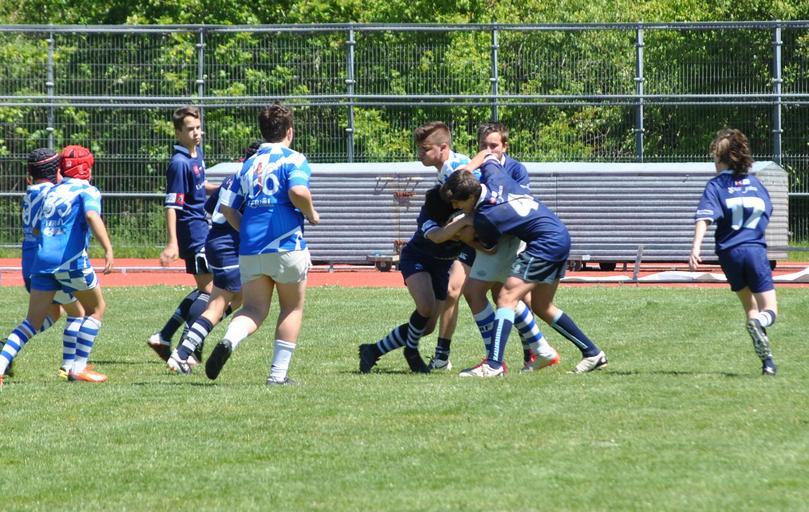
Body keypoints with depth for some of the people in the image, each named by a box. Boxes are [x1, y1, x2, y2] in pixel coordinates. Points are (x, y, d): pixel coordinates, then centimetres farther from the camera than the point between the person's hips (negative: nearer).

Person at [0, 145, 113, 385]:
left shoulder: (52, 192, 20)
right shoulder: (87, 191, 2)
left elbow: (36, 228, 25)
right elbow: (92, 216, -18)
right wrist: (108, 249, -30)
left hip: (42, 260, 5)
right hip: (72, 259, -5)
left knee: (33, 321, 8)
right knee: (96, 309, 16)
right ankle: (78, 367, 10)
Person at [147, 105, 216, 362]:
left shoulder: (197, 153, 10)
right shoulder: (180, 163, -18)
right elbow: (171, 205, -21)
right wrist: (172, 243, -26)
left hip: (201, 227, 10)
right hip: (192, 228, -10)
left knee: (205, 289, 15)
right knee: (209, 289, -9)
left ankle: (163, 337, 19)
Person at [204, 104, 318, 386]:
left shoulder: (249, 164, 15)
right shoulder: (293, 159, -3)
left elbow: (226, 207, 12)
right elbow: (298, 193, -22)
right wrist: (311, 214, -2)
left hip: (250, 247, 4)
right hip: (286, 245, -4)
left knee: (254, 309, 6)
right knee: (292, 308, 12)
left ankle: (229, 341, -26)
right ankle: (278, 373, 9)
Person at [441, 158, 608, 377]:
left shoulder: (483, 219, -18)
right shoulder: (493, 177, -1)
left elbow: (488, 246, 4)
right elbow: (490, 157, 22)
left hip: (545, 242, -10)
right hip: (561, 238, 10)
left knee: (507, 296, -15)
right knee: (542, 306, 20)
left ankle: (493, 365, -25)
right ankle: (592, 353, 28)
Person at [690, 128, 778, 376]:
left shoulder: (716, 186, -1)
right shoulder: (755, 183, 9)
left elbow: (704, 217, -16)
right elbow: (767, 211, 18)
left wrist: (695, 248, -26)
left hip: (730, 253, 0)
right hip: (756, 249, 0)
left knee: (750, 307, 17)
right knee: (770, 310, 4)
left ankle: (767, 361, 6)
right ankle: (759, 323, -33)